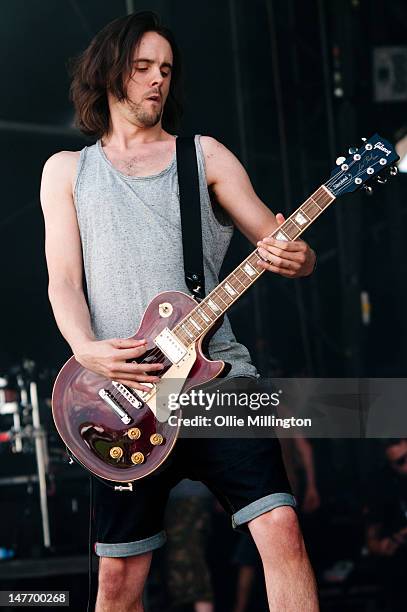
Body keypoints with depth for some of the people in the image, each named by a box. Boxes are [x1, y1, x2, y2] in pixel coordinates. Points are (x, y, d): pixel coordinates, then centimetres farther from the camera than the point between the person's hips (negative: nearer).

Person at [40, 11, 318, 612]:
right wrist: (86, 348, -15)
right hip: (124, 389, 0)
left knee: (280, 528, -16)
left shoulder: (204, 154, 14)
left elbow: (279, 243, 9)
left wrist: (295, 258, -16)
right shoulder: (67, 170, 14)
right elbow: (63, 280, 6)